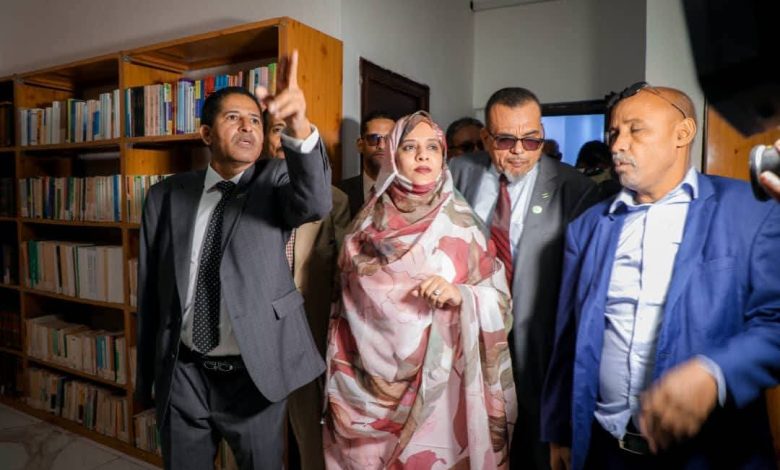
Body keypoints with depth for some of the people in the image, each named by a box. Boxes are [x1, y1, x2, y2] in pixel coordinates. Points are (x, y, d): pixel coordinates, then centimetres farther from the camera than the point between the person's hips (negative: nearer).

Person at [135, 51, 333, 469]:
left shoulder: (275, 181, -6)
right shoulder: (166, 196, -1)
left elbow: (315, 203, -30)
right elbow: (149, 291, 4)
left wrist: (299, 127, -48)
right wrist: (145, 375, 9)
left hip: (254, 374, -2)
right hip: (182, 374, 2)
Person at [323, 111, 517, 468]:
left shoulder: (462, 223, -1)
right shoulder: (369, 223, 2)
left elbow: (498, 300, -1)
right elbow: (351, 301, 6)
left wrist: (460, 295, -21)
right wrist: (341, 385, 5)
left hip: (443, 378, -1)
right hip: (379, 378, 1)